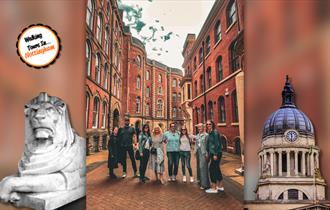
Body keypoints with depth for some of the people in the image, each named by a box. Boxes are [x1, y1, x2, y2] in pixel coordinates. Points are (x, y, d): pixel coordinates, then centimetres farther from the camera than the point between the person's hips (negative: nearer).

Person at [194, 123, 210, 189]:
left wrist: (206, 154, -15)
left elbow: (208, 145, -11)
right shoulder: (197, 135, 15)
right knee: (199, 166, 11)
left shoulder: (206, 135, -8)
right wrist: (195, 151, 15)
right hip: (198, 152, 8)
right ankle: (200, 180, 23)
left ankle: (205, 184, -2)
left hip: (203, 153, -7)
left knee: (203, 167, -8)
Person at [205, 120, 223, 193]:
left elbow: (217, 143, -19)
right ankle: (220, 186, 26)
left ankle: (214, 188, 1)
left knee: (212, 169, -7)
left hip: (216, 153, -9)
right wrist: (208, 153, 13)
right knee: (216, 169, 15)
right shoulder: (209, 133, 11)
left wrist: (215, 154, -20)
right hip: (212, 153, 9)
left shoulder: (215, 132, -14)